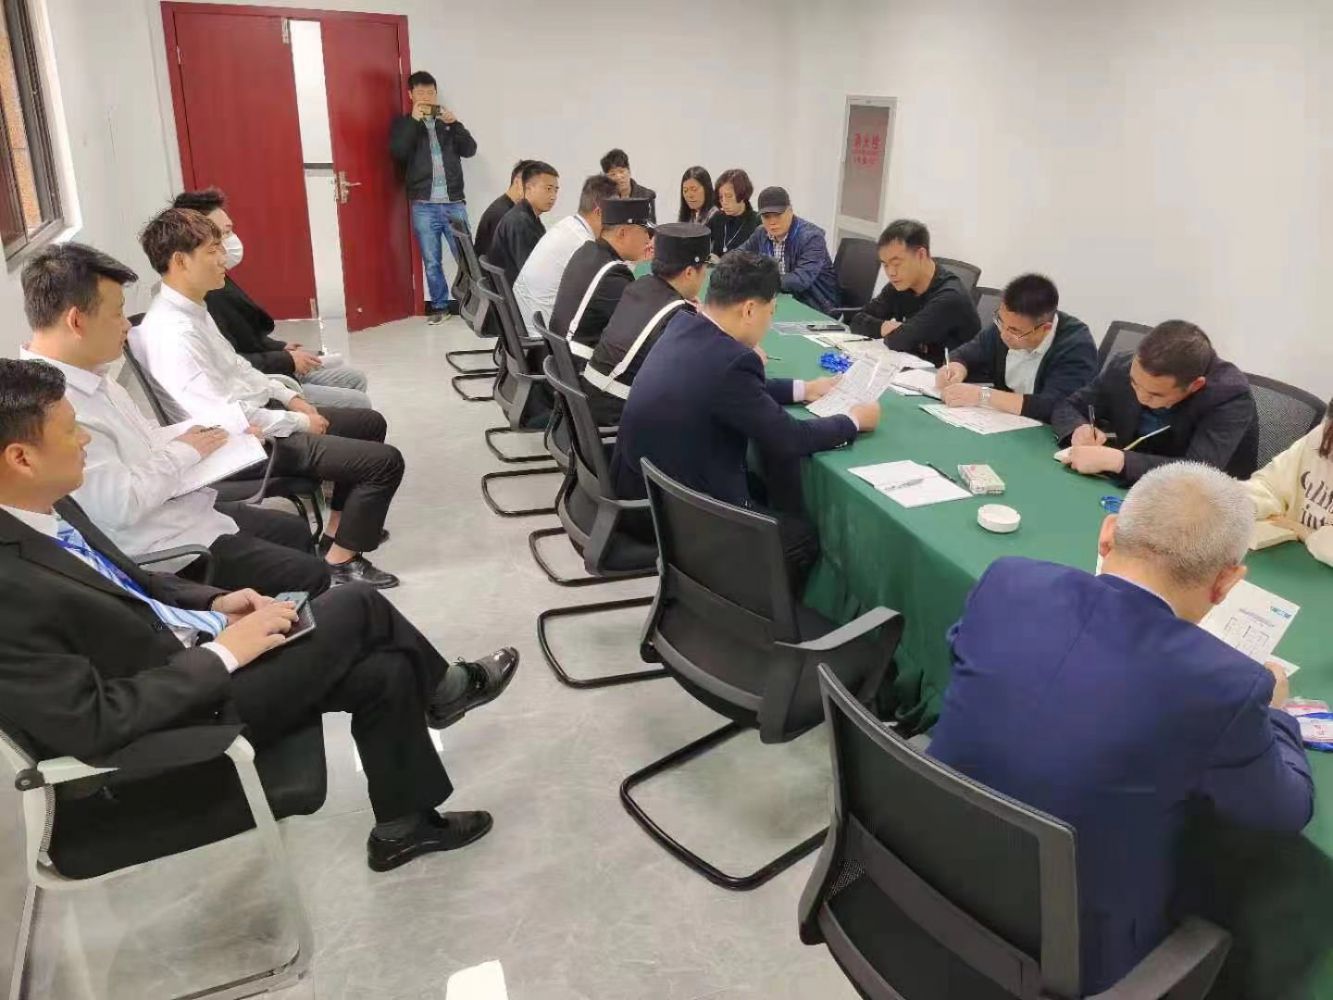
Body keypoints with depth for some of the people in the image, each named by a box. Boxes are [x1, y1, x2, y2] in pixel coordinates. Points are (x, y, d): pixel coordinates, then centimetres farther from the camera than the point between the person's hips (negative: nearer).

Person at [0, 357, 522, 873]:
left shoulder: (46, 506, -1)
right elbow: (93, 724, -29)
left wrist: (213, 602, 0)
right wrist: (222, 653, -23)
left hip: (179, 654, 8)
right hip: (170, 727, -8)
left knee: (386, 671, 2)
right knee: (357, 606, -9)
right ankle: (441, 691, 19)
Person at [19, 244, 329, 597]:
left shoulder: (88, 373, 3)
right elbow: (120, 504, -29)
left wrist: (214, 433, 3)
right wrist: (183, 451, -15)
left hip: (191, 511, 10)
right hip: (162, 549, -10)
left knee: (296, 530, 21)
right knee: (310, 576, -7)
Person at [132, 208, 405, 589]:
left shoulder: (193, 309, 5)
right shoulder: (172, 332, -25)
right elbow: (223, 416, -28)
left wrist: (288, 397, 7)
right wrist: (299, 422, -17)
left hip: (259, 413, 10)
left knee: (370, 423, 21)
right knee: (385, 461, -13)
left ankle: (340, 528, 28)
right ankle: (341, 561, 2)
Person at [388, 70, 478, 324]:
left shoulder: (447, 120, 16)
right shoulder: (403, 123, 11)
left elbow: (470, 149, 3)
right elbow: (398, 153, -8)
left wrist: (454, 123, -10)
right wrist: (414, 120, -12)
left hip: (454, 203, 1)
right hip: (424, 205, -1)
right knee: (431, 261, 2)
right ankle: (439, 306, 13)